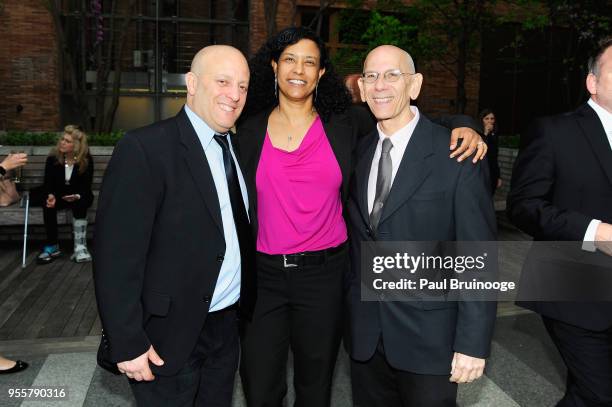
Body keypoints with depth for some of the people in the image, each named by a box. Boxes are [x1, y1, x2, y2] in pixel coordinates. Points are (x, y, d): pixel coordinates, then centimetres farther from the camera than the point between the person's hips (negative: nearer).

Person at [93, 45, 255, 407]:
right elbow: (116, 256, -18)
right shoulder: (145, 149, -17)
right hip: (168, 336, -6)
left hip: (226, 326, 7)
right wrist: (127, 343, -17)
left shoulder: (237, 147, 5)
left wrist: (245, 304, 6)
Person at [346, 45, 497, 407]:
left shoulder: (456, 155, -12)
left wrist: (474, 342, -14)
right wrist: (351, 302, 7)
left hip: (429, 335, -4)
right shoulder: (360, 151, 4)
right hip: (365, 333, 5)